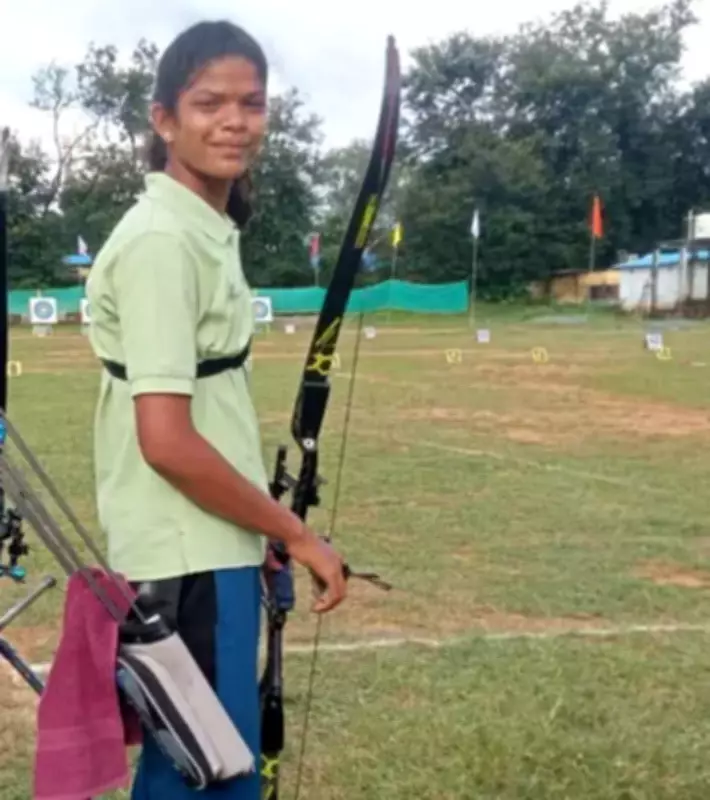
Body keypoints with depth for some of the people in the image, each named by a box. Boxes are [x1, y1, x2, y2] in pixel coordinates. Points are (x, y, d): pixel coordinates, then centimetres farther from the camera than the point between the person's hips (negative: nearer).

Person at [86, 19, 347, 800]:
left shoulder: (205, 228, 11)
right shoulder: (162, 241, -18)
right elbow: (167, 441, -23)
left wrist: (264, 526, 14)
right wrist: (296, 533, -13)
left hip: (207, 550, 9)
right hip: (190, 562, -9)